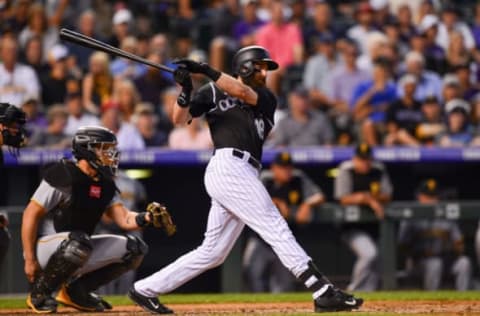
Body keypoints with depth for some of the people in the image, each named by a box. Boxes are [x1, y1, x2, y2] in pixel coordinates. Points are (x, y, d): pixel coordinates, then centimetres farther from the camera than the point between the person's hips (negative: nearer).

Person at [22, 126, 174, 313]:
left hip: (76, 252, 8)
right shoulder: (64, 176, -18)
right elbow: (31, 214, -18)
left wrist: (147, 218, -25)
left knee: (135, 249, 3)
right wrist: (29, 260, -22)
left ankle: (75, 291, 7)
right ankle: (39, 294, -17)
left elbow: (124, 219, -2)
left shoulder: (104, 185, 7)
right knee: (79, 242, -40)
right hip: (45, 246, -8)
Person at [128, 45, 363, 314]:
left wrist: (206, 70, -9)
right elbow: (180, 119, 4)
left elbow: (243, 93, 0)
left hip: (246, 176, 7)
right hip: (228, 167, -7)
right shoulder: (214, 92, 11)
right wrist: (186, 91, -14)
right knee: (276, 228, -15)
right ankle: (323, 292, -22)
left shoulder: (267, 98, 22)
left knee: (213, 253, 9)